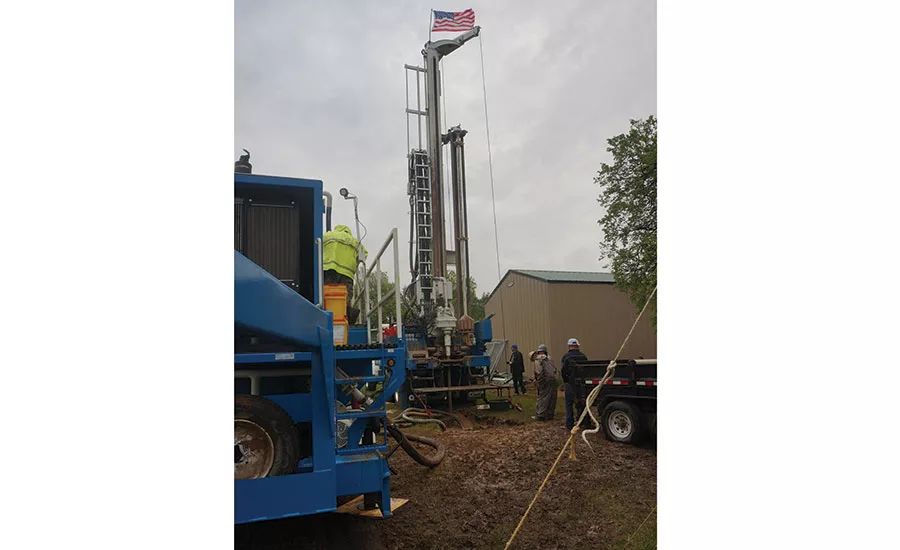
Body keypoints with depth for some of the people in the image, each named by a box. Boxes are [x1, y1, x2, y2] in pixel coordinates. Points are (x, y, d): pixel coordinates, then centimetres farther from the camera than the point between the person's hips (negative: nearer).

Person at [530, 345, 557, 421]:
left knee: (542, 398, -2)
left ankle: (540, 415, 0)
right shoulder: (549, 358, 17)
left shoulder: (538, 360, -4)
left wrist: (536, 380, -5)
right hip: (553, 379, 6)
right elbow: (555, 368, 15)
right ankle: (549, 415, 16)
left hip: (545, 380, -6)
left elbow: (539, 372, -14)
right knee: (552, 398, 11)